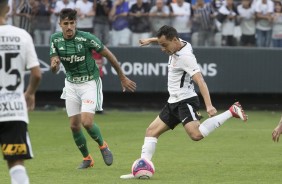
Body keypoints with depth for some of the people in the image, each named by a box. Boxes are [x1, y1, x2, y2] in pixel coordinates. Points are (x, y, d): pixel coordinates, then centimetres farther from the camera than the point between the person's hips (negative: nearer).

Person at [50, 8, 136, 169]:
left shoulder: (86, 38, -21)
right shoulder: (56, 39, -8)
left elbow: (109, 55, -10)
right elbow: (54, 69, -4)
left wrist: (123, 78, -3)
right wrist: (54, 64, -31)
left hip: (90, 83, -5)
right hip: (71, 84, 5)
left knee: (87, 122, -19)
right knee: (74, 125, 5)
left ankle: (103, 145, 11)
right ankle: (87, 158, 26)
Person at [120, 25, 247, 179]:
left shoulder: (185, 56, -20)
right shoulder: (177, 44, 6)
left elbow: (200, 81, -29)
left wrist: (209, 105, -38)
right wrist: (151, 40, 40)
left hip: (186, 101, -10)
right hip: (173, 102, 10)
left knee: (196, 134, -31)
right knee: (151, 131, 8)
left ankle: (231, 112, -21)